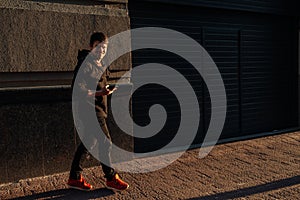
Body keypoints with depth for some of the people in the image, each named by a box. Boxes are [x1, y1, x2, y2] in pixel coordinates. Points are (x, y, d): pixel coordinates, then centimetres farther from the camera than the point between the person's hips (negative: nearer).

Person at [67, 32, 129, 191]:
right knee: (105, 143, -4)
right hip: (90, 110, -10)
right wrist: (99, 93, -30)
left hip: (98, 109, 10)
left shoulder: (100, 64, 15)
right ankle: (111, 178, 10)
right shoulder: (85, 64, -14)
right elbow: (77, 89, -22)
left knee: (89, 142, 13)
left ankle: (74, 177, 23)